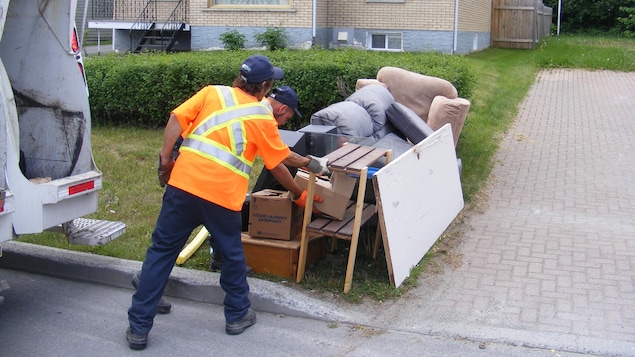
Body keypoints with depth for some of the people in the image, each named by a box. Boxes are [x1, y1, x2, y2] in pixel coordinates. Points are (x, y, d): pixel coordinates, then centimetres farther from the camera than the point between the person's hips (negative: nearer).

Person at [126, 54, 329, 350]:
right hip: (223, 195, -2)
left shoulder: (213, 92, 14)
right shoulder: (263, 117, 11)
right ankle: (238, 315, 35)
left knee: (161, 251, 11)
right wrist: (298, 194, 32)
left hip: (183, 183, 2)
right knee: (232, 255, 21)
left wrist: (165, 158, 6)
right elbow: (278, 163, 18)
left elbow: (177, 118, 2)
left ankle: (139, 327, 14)